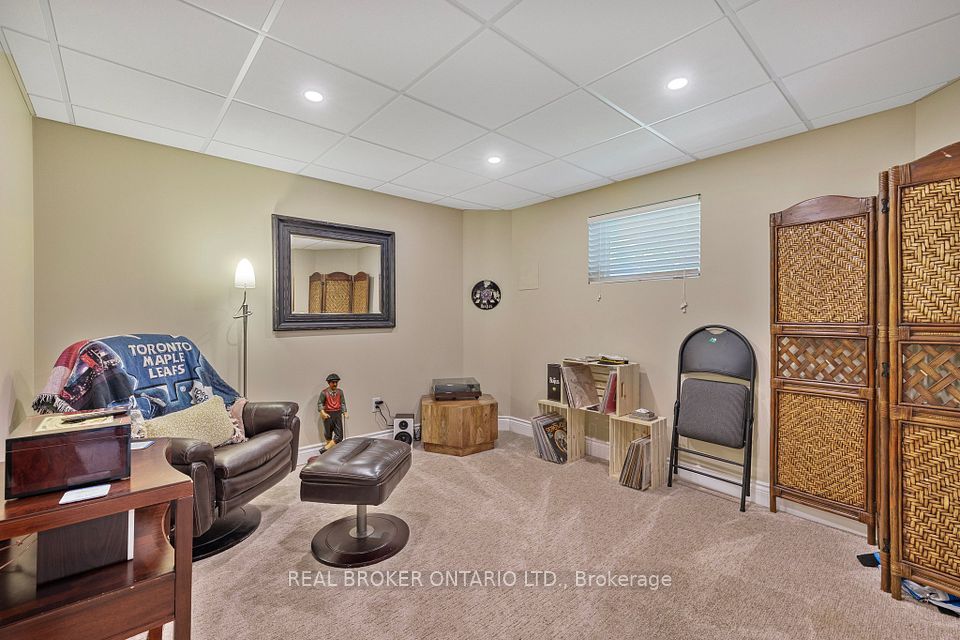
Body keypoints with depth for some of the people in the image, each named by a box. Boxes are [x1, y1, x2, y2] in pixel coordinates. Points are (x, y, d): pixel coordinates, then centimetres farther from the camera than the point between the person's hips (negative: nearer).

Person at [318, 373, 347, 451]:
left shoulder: (340, 391, 1)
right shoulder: (324, 392, -7)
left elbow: (343, 403, 5)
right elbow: (320, 403, -2)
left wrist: (345, 413, -4)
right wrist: (323, 413, -14)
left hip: (338, 414, 3)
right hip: (328, 415, -2)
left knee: (339, 436, -2)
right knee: (328, 434, 13)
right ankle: (330, 448, 28)